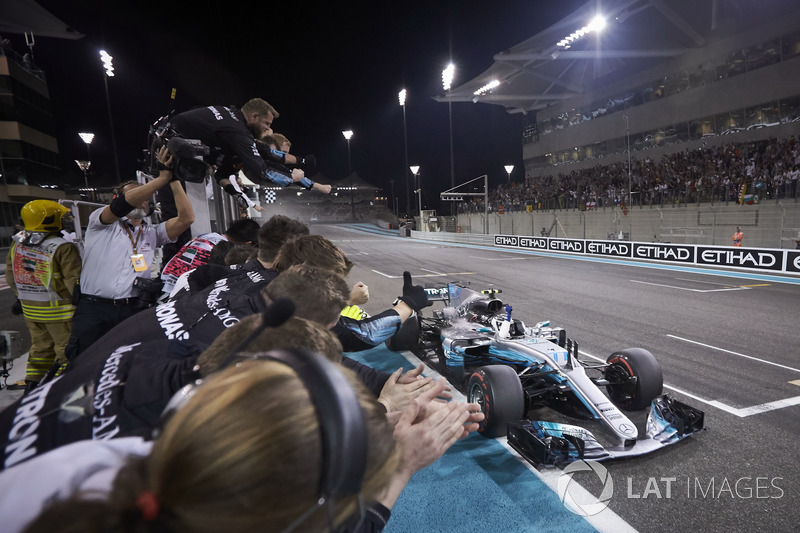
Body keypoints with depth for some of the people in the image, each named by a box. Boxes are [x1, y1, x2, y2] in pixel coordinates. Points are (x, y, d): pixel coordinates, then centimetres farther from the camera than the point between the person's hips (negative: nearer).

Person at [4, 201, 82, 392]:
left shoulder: (17, 242, 3)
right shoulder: (63, 247, -21)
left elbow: (11, 276, 11)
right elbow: (74, 282, -22)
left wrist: (25, 296, 22)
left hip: (30, 309, 7)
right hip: (59, 310, -7)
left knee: (40, 345, 22)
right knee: (66, 348, 5)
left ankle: (32, 382, 29)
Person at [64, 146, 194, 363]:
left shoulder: (152, 233, 16)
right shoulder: (100, 221, 9)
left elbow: (186, 218, 2)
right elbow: (125, 203, -13)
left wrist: (174, 180, -2)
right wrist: (163, 176, -14)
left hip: (134, 310, 2)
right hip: (94, 308, -2)